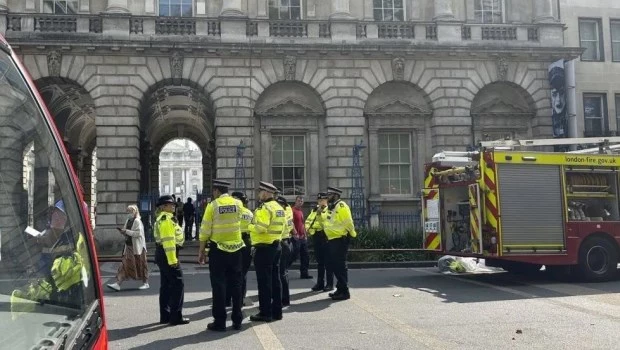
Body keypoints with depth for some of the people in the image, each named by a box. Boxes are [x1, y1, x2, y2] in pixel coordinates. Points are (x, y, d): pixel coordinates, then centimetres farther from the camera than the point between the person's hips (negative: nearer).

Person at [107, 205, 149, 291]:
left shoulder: (137, 221, -10)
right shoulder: (128, 221, 13)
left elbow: (138, 233, -20)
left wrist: (126, 231, -19)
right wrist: (122, 231, 1)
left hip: (138, 247, -7)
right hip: (129, 246, 7)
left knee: (141, 265, 3)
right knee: (125, 265, 1)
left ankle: (145, 283, 15)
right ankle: (118, 284, -4)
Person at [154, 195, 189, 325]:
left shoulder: (162, 219, 19)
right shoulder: (166, 219, -15)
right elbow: (168, 240, -23)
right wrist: (172, 259, -26)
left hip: (162, 255, 11)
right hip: (168, 255, -11)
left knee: (166, 285, 13)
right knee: (178, 284, -7)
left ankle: (165, 315, 18)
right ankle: (176, 317, -6)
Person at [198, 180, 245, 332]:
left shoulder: (212, 206, -8)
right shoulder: (238, 203, 1)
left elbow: (205, 231, -8)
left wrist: (201, 251, 0)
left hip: (218, 249, -3)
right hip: (236, 248, 4)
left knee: (219, 285, 2)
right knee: (235, 284, 10)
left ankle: (220, 322, 5)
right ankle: (237, 320, 14)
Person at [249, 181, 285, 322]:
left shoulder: (265, 208, -16)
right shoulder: (278, 207, 13)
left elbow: (260, 228, -24)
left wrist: (249, 226, -7)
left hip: (264, 248, -9)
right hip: (276, 246, 9)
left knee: (264, 281, -3)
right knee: (275, 280, 12)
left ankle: (265, 313, 2)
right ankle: (277, 311, 18)